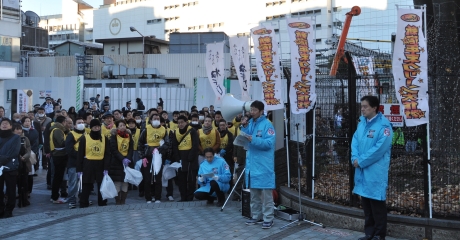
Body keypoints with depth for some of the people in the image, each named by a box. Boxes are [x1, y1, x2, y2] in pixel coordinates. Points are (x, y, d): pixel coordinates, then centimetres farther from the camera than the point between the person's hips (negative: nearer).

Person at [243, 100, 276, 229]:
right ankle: (256, 216, 23)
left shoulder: (267, 124, -9)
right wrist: (243, 127, -2)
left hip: (264, 165, -7)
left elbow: (269, 143, -18)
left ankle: (268, 218, 2)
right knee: (254, 192, 14)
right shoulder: (250, 123, 13)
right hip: (252, 163, 7)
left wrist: (253, 140, -27)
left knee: (266, 192, -4)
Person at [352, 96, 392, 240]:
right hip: (362, 170, 7)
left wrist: (361, 161, -16)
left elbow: (380, 148, -20)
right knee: (365, 202, 14)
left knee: (377, 204, 1)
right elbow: (355, 141, 10)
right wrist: (355, 159, -7)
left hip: (376, 171, -7)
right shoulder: (362, 122, 11)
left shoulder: (383, 125, -13)